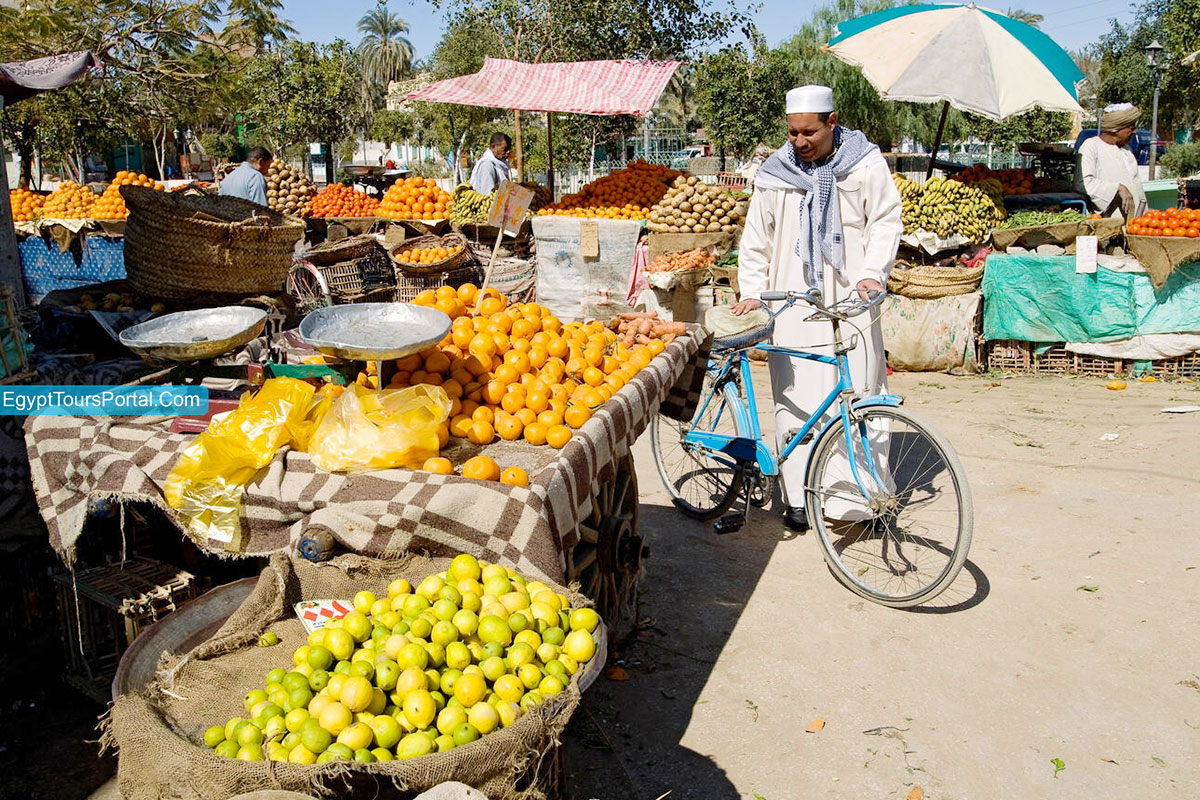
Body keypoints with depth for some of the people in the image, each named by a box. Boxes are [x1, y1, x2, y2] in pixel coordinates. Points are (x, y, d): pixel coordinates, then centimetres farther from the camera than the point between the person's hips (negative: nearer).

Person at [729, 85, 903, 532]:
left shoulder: (865, 164, 4)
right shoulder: (775, 174, 9)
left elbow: (886, 220, 4)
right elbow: (757, 239, 16)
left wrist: (872, 273, -10)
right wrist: (752, 291, 8)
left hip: (851, 303, -1)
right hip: (793, 307, 1)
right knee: (796, 405, -1)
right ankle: (798, 498, 8)